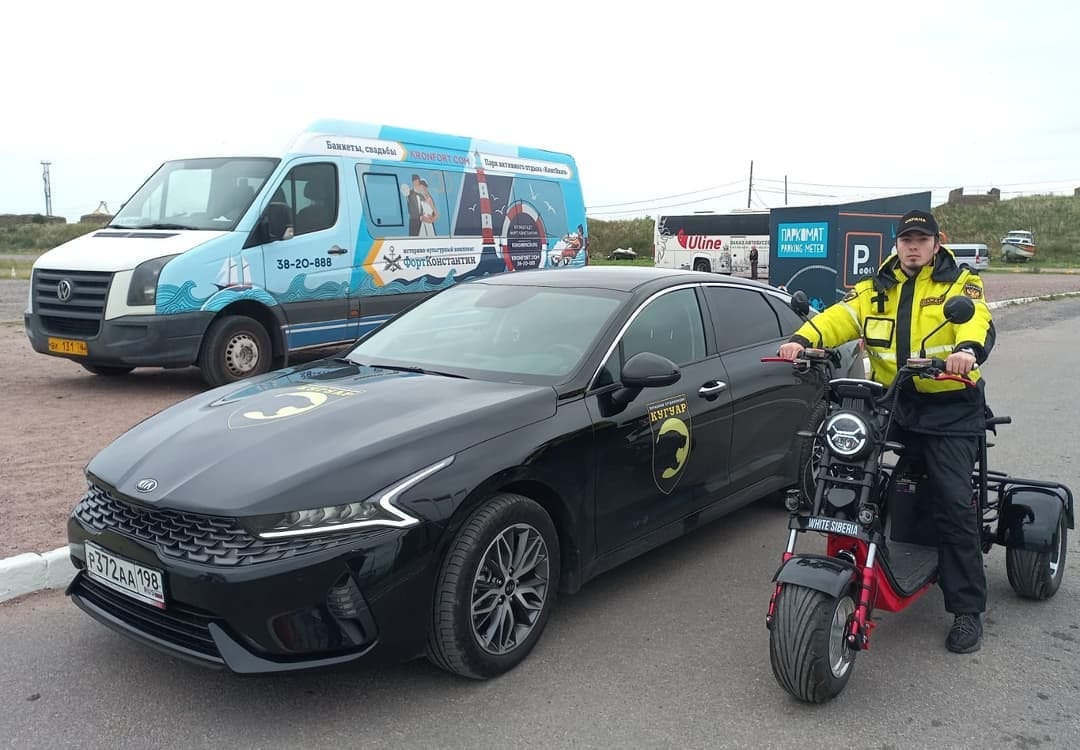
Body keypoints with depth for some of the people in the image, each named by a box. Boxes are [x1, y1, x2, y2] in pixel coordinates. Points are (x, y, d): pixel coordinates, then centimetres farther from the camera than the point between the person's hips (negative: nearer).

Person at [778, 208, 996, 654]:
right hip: (890, 404, 4)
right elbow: (839, 317, -4)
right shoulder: (875, 290, 12)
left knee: (955, 505, -8)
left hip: (950, 409, -3)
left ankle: (967, 609, 3)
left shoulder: (960, 285, 2)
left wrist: (968, 349, -43)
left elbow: (978, 321, -19)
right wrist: (802, 340, -25)